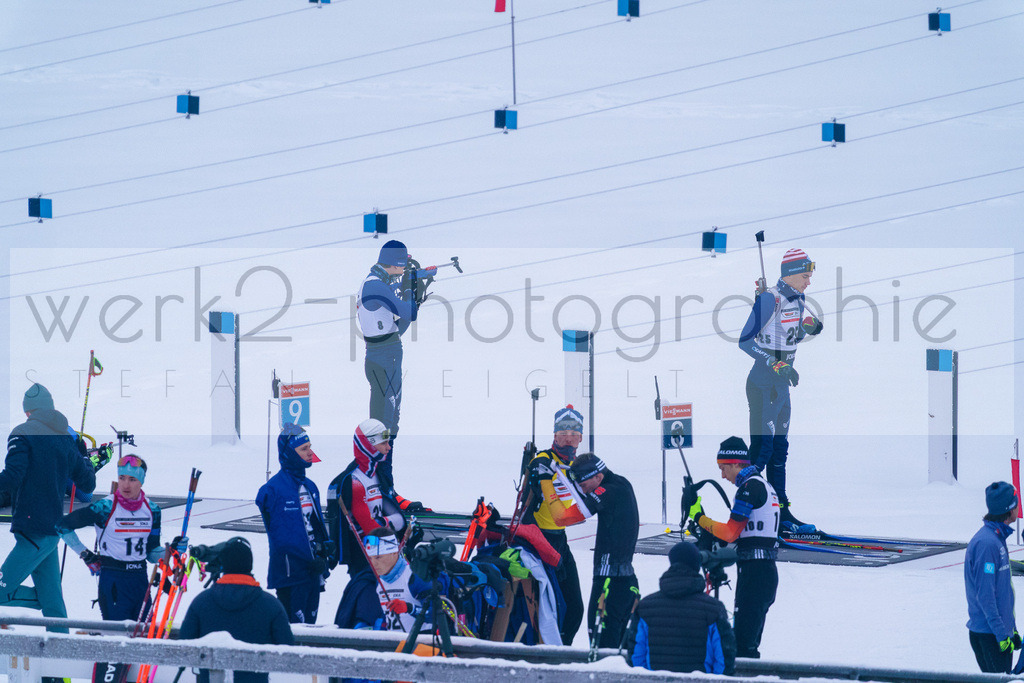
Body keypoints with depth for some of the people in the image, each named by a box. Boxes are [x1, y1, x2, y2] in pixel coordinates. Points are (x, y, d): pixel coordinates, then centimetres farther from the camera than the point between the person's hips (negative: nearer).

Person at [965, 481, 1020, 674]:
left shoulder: (998, 539, 13)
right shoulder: (986, 543, -18)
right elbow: (985, 595, -21)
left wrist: (1012, 630, 22)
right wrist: (1001, 633, -21)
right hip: (988, 634, -10)